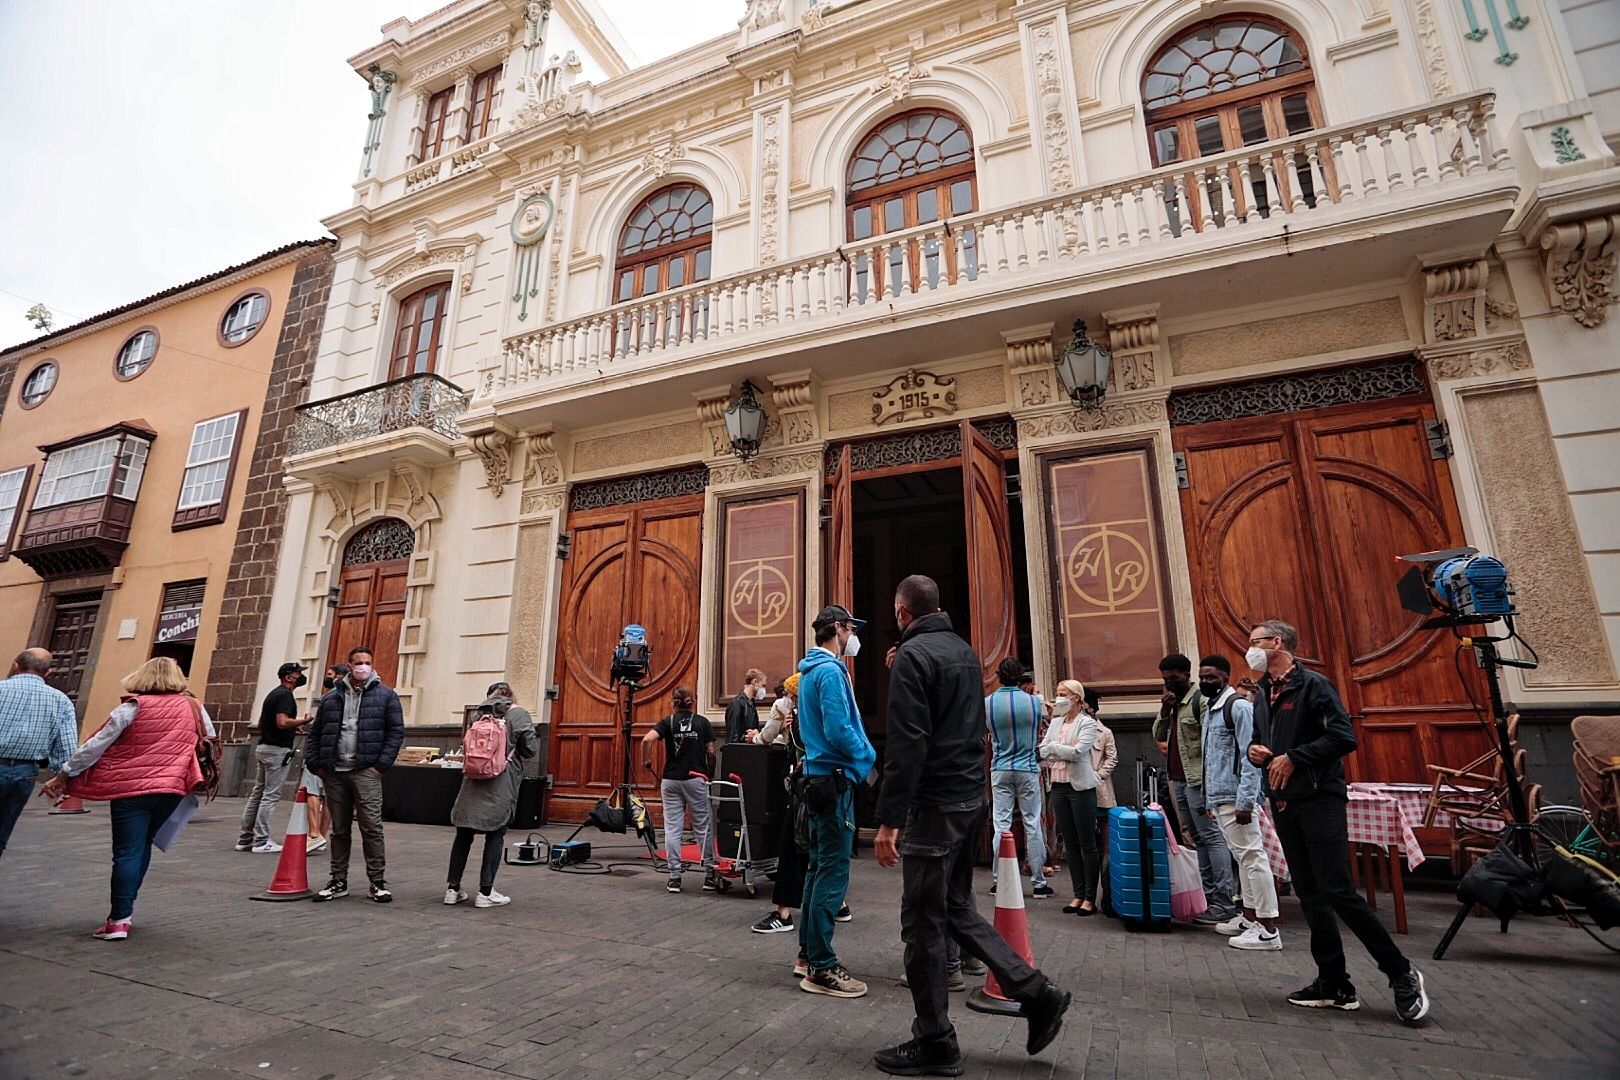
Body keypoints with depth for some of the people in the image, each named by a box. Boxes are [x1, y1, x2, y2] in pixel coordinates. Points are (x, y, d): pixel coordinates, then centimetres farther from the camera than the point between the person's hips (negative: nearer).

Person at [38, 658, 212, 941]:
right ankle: (125, 907, 26)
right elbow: (211, 745, 13)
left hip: (131, 788, -3)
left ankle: (119, 920, 0)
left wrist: (63, 775, 6)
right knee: (143, 845, 21)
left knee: (127, 852, 0)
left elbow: (96, 745, -4)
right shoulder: (194, 707, 4)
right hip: (171, 789, 3)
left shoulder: (133, 708, -5)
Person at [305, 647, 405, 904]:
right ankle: (339, 882, 23)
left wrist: (382, 764, -9)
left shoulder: (385, 696, 3)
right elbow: (315, 733, 17)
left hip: (366, 772, -4)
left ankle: (378, 882, 4)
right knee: (339, 830, 13)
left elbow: (396, 731, -1)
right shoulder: (331, 697, 14)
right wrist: (314, 763, 4)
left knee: (371, 828, -4)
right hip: (334, 772, 4)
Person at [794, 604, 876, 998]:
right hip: (835, 778, -10)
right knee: (833, 871, -4)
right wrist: (868, 757, -6)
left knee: (820, 866, 17)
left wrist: (862, 753, 14)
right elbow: (838, 731, -22)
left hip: (819, 777, 10)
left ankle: (810, 951, 27)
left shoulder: (811, 670, 15)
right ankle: (821, 968, 4)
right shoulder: (831, 671, -16)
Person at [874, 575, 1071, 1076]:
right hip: (972, 799, 9)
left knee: (922, 924, 4)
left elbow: (907, 745, -21)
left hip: (934, 805, -9)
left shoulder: (913, 655, -14)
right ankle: (1035, 992, 19)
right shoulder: (965, 651, 13)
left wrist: (889, 820, -19)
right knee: (956, 907, 21)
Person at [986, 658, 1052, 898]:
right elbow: (1038, 733, 8)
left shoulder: (987, 703, -7)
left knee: (1002, 825, 5)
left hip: (1000, 770, 0)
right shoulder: (1033, 701, -6)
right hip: (1027, 769, 0)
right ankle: (1038, 882, 13)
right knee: (1032, 825, 6)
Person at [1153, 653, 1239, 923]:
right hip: (1178, 780, 9)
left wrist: (1205, 782, -17)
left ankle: (1224, 901, -3)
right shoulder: (1173, 702, 16)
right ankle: (1208, 894, 18)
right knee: (1199, 838, 12)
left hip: (1196, 779, -9)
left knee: (1211, 837, -6)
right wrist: (1164, 711, 1)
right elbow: (1158, 737, 16)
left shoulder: (1200, 699, -10)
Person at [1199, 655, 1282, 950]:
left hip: (1235, 798, -9)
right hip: (1219, 798, 9)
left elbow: (1250, 757, -17)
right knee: (1243, 857, 15)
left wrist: (1245, 802, -21)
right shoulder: (1212, 710, 16)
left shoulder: (1238, 706, -11)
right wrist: (1209, 799, 18)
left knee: (1252, 856, -5)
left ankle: (1268, 929, 0)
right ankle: (1249, 917, 23)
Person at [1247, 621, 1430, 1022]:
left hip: (1319, 800, -8)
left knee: (1338, 891, -8)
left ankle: (1401, 974, 10)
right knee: (1310, 895, 10)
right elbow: (1259, 742, 23)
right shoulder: (1262, 694, 14)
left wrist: (1293, 757, -17)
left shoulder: (1312, 685, -9)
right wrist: (1255, 751, 2)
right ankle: (1334, 983, 18)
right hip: (1283, 803, 8)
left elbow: (1344, 737, -17)